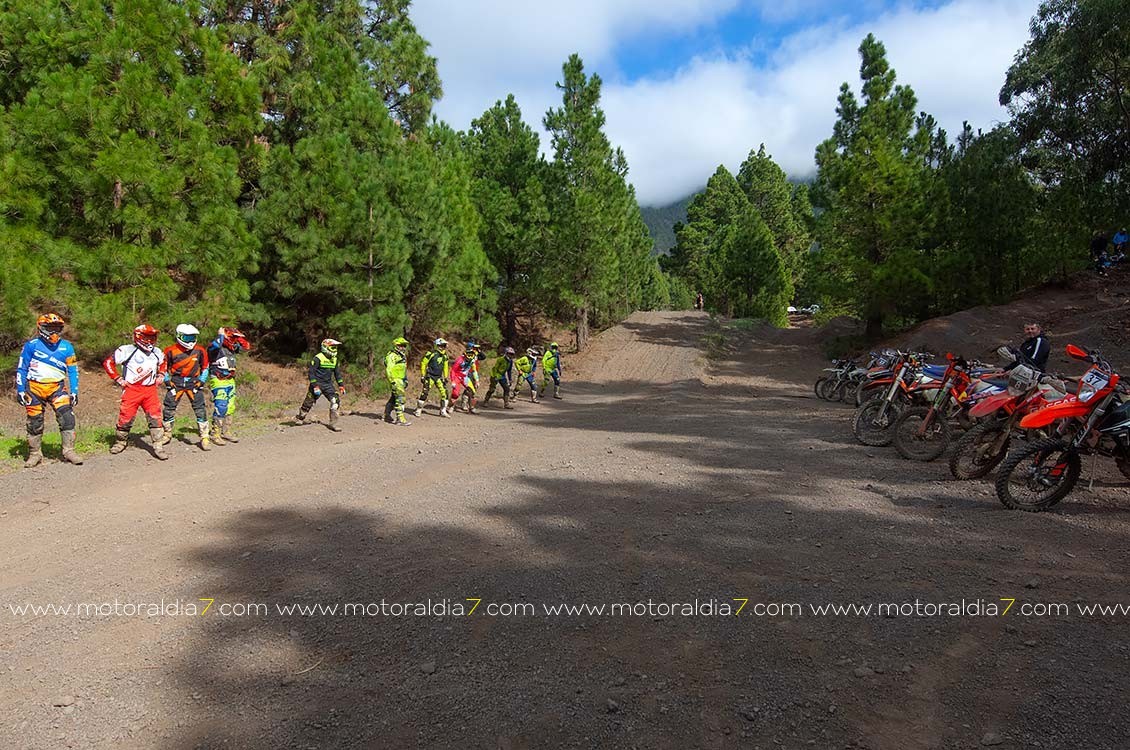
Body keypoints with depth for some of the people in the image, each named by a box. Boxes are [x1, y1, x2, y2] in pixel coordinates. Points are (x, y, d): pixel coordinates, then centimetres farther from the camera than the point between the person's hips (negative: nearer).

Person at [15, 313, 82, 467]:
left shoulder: (67, 347, 3)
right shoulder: (31, 346, -2)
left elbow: (73, 371, 7)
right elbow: (21, 369, 3)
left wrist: (74, 391, 2)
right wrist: (20, 390, -2)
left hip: (56, 388, 1)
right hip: (34, 388, -1)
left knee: (67, 417, -14)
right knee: (34, 422, 6)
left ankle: (69, 451, -7)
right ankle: (35, 454, 20)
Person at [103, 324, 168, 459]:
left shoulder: (157, 352, 11)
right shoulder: (127, 350, -7)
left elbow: (163, 363, 32)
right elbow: (107, 362, -3)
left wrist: (160, 375, 16)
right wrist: (118, 379, -5)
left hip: (150, 390, 4)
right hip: (132, 390, -4)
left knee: (155, 417, -4)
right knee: (126, 417, 3)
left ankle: (158, 447, 0)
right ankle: (120, 442, 27)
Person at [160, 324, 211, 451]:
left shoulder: (199, 350, -1)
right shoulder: (171, 351, -6)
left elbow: (205, 367, 10)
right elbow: (164, 367, 7)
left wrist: (202, 381, 2)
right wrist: (167, 381, -1)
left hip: (193, 382, 0)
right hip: (176, 382, 0)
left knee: (200, 409, -7)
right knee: (169, 408, 3)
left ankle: (204, 437, -1)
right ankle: (167, 435, 24)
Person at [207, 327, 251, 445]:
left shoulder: (233, 348, 12)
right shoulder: (216, 347, -11)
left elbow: (247, 346, 19)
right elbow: (215, 345, -35)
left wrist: (238, 337, 8)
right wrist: (220, 335, -18)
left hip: (230, 382, 8)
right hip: (218, 382, -8)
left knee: (230, 408, 12)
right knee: (220, 408, -12)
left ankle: (226, 432, 21)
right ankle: (215, 435, -6)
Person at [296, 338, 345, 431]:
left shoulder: (334, 360, 8)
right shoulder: (318, 358, -13)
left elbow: (337, 373, 17)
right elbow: (311, 372, -14)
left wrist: (341, 385, 11)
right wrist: (315, 386, -20)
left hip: (328, 384, 5)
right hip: (318, 384, -5)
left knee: (336, 401, -12)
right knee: (309, 403, 5)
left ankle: (333, 423, -6)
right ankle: (300, 418, 30)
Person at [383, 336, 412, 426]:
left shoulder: (403, 356, 18)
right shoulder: (392, 356, -12)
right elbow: (389, 370, -18)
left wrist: (406, 381, 24)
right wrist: (392, 381, -23)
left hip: (401, 381, 9)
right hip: (395, 381, -9)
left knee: (393, 399, 16)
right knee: (400, 399, -13)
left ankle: (386, 416, 26)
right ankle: (400, 419, -14)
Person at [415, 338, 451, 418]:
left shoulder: (445, 356, 8)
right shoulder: (431, 353, -11)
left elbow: (446, 367, 20)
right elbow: (423, 364, -6)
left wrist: (446, 377, 16)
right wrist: (422, 376, -6)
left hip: (439, 377, 5)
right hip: (430, 376, -5)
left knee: (444, 392, -4)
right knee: (425, 393, -7)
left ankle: (443, 411, 5)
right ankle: (418, 410, 9)